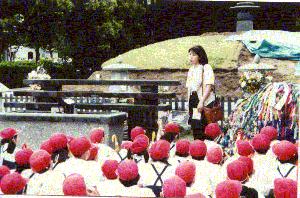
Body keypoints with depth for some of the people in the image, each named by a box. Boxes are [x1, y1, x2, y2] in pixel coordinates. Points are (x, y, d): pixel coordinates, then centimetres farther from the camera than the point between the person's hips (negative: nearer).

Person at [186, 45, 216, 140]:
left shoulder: (206, 68, -6)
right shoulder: (191, 69, 17)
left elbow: (208, 86, -15)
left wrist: (201, 101, -22)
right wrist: (189, 103, 16)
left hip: (205, 103, -7)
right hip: (193, 101, 7)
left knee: (204, 128, -10)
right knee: (195, 128, 6)